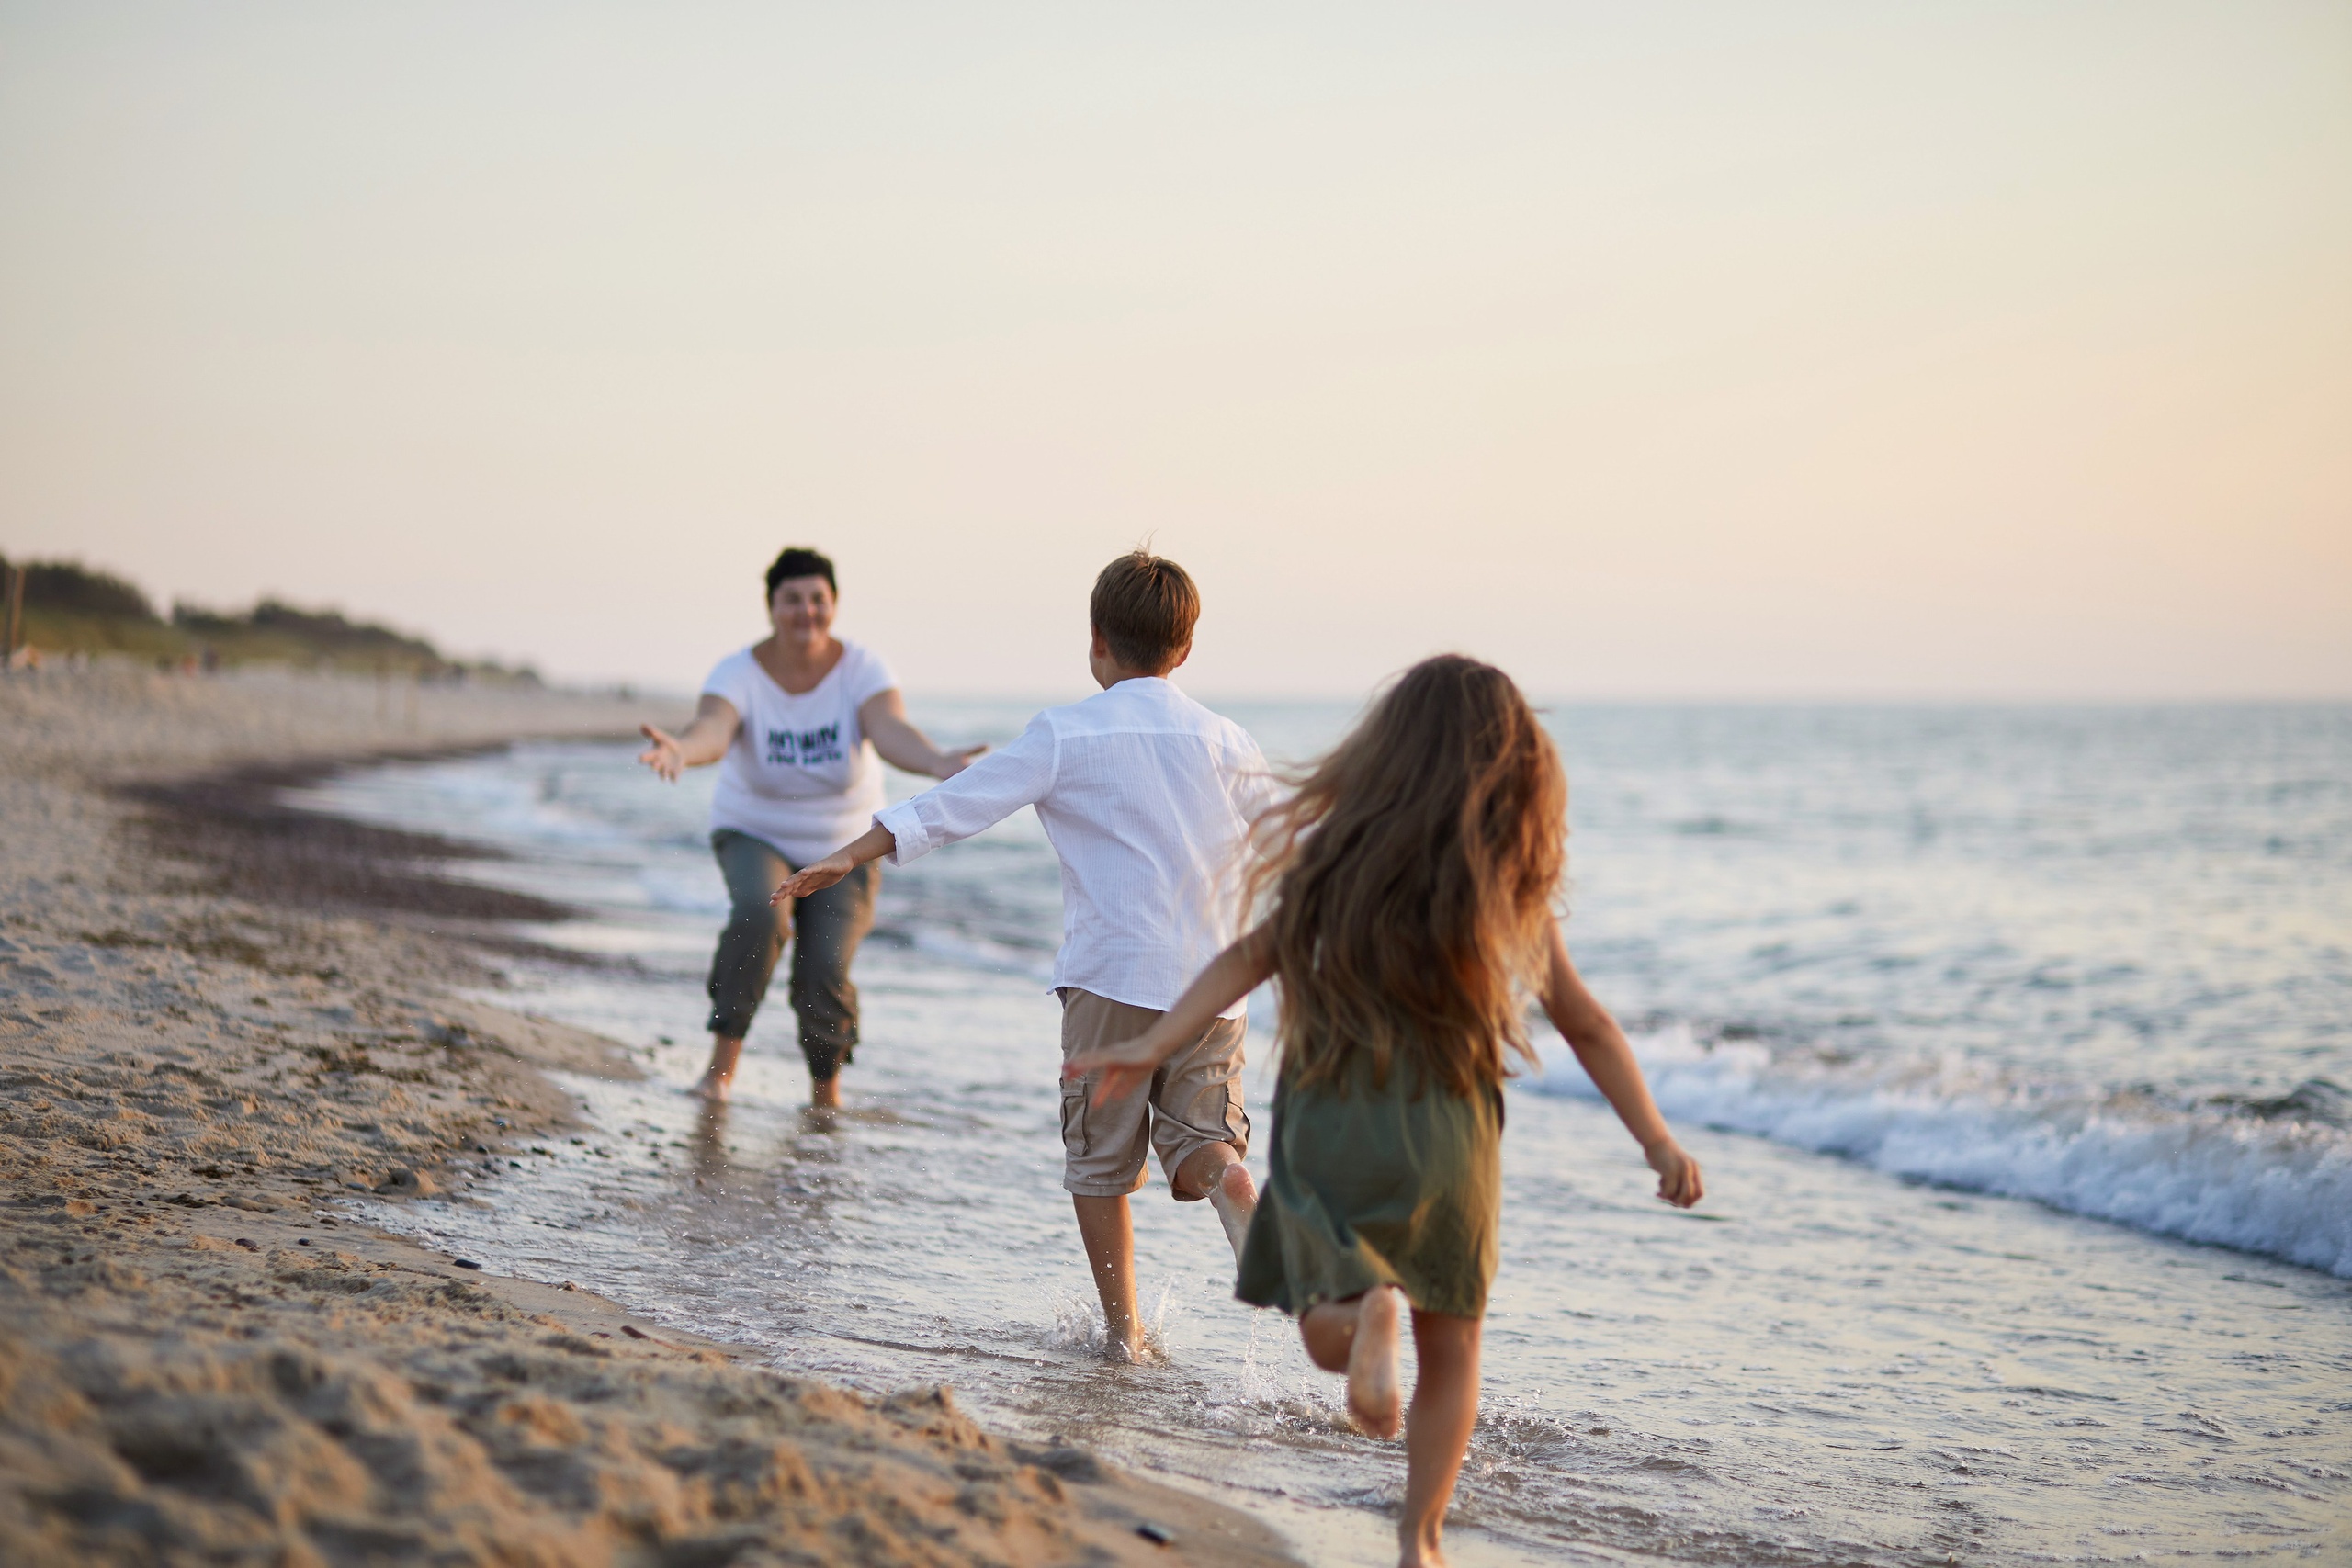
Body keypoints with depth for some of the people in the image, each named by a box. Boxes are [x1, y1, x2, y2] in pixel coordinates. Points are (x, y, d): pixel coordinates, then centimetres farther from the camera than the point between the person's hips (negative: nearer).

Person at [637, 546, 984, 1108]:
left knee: (825, 971, -15)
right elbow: (711, 730, -38)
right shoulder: (740, 673, -18)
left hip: (843, 844, 1)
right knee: (759, 912, -34)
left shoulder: (862, 671, -16)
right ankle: (723, 1060, -20)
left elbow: (892, 731, -34)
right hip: (755, 835, -1)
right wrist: (680, 749, -64)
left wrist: (937, 762, -57)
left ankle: (826, 1091, 14)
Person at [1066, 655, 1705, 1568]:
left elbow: (1254, 956, -7)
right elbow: (1585, 1025, 3)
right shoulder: (1511, 886, 0)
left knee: (1328, 1337, 8)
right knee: (1450, 1344, 19)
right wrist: (1658, 1143, 8)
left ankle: (1367, 1308, -26)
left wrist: (1156, 1045, -6)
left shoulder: (1344, 852, -1)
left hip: (1331, 1126, 0)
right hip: (1447, 1133, 0)